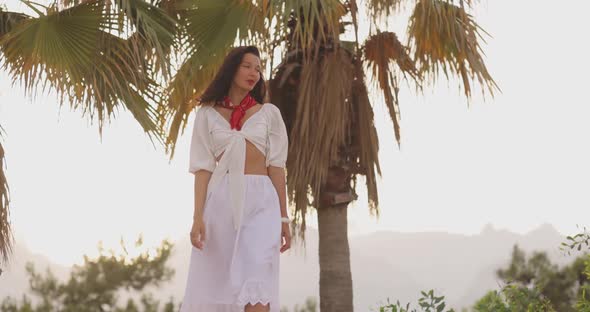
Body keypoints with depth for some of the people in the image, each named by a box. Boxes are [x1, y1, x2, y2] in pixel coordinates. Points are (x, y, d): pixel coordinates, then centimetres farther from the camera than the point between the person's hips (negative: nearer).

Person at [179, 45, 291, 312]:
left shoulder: (269, 113, 11)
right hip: (221, 200, 1)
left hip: (260, 200, -1)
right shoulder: (207, 113, 10)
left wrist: (283, 218, 5)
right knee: (213, 287, 1)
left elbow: (276, 167, 8)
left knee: (255, 289, -13)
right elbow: (203, 167, 3)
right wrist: (198, 215, -8)